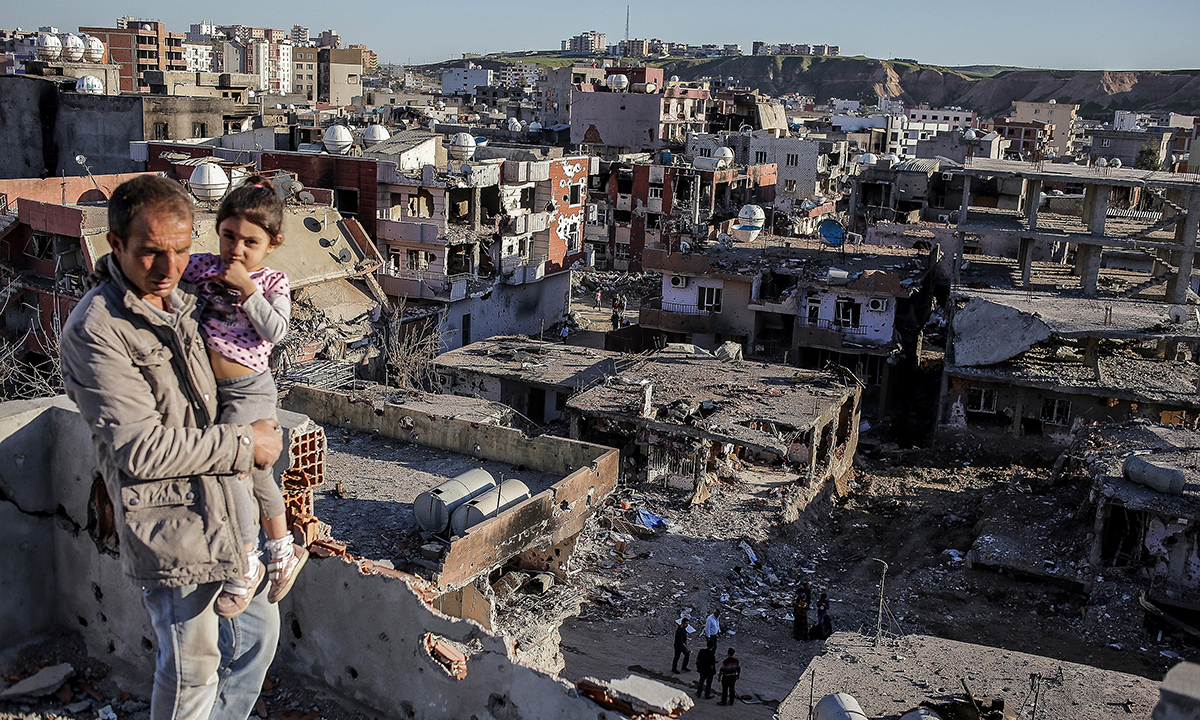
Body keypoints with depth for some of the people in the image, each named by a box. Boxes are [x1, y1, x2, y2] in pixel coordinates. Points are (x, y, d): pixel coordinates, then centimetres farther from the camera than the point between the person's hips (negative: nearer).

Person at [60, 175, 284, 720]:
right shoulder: (95, 329, -19)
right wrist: (244, 445, -17)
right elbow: (142, 449, -23)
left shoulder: (178, 297, 7)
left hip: (224, 502, 8)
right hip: (170, 521, -8)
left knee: (257, 631, 20)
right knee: (192, 667, 7)